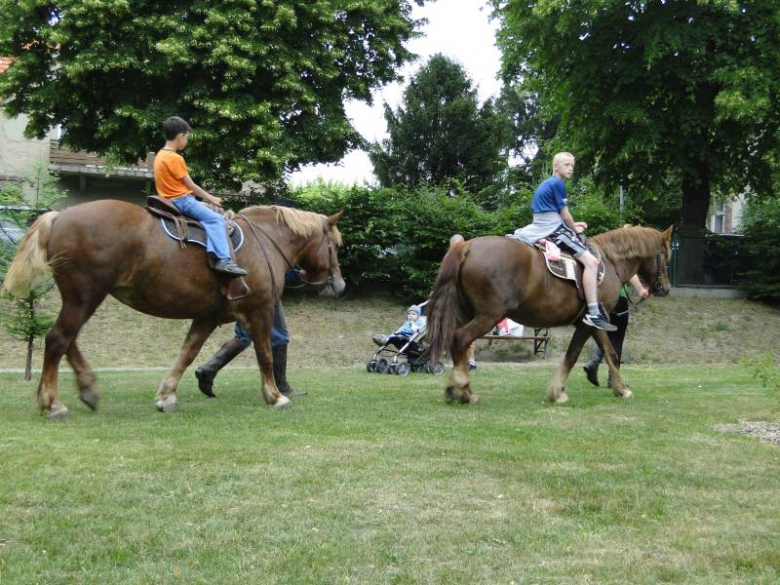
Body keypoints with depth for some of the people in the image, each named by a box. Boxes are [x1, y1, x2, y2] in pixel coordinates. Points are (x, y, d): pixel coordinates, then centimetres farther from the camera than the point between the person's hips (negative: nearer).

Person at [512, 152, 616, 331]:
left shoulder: (545, 184, 22)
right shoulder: (557, 183, -7)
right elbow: (565, 215, -7)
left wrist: (571, 226, 24)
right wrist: (575, 229, 11)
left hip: (539, 230, 10)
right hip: (553, 231, -10)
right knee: (591, 261, -18)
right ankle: (593, 314, -27)